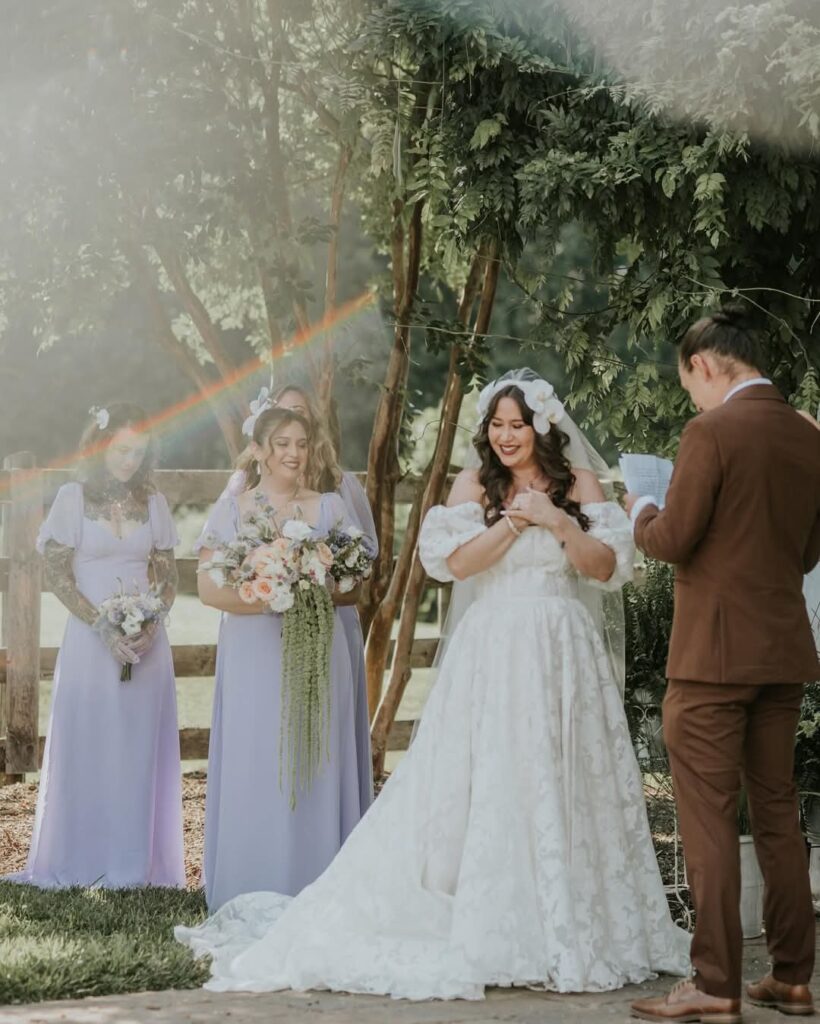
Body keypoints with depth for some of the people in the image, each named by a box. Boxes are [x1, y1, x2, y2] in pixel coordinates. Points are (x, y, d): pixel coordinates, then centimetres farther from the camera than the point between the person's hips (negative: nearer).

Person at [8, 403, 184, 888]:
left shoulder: (153, 502, 7)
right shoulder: (73, 497, -1)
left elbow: (168, 576, 9)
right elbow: (58, 574, -4)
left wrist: (151, 626, -8)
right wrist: (104, 627, -13)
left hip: (146, 642, 2)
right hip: (91, 640, -2)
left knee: (140, 752, 4)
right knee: (87, 748, 1)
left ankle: (136, 862, 11)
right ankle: (82, 861, 9)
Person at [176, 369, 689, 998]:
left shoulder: (578, 482, 6)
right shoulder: (475, 485, 5)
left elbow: (606, 568, 0)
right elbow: (458, 561, -7)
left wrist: (557, 522, -11)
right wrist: (516, 521, -13)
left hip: (563, 655, 1)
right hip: (493, 655, -1)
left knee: (565, 787, 4)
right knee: (485, 787, -2)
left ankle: (571, 928, 15)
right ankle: (484, 926, 5)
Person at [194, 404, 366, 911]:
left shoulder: (331, 507, 10)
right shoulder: (232, 508, 4)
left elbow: (353, 586, 8)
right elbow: (210, 588, -3)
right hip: (253, 655, -1)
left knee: (315, 768, 1)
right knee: (254, 769, -2)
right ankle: (251, 899, 5)